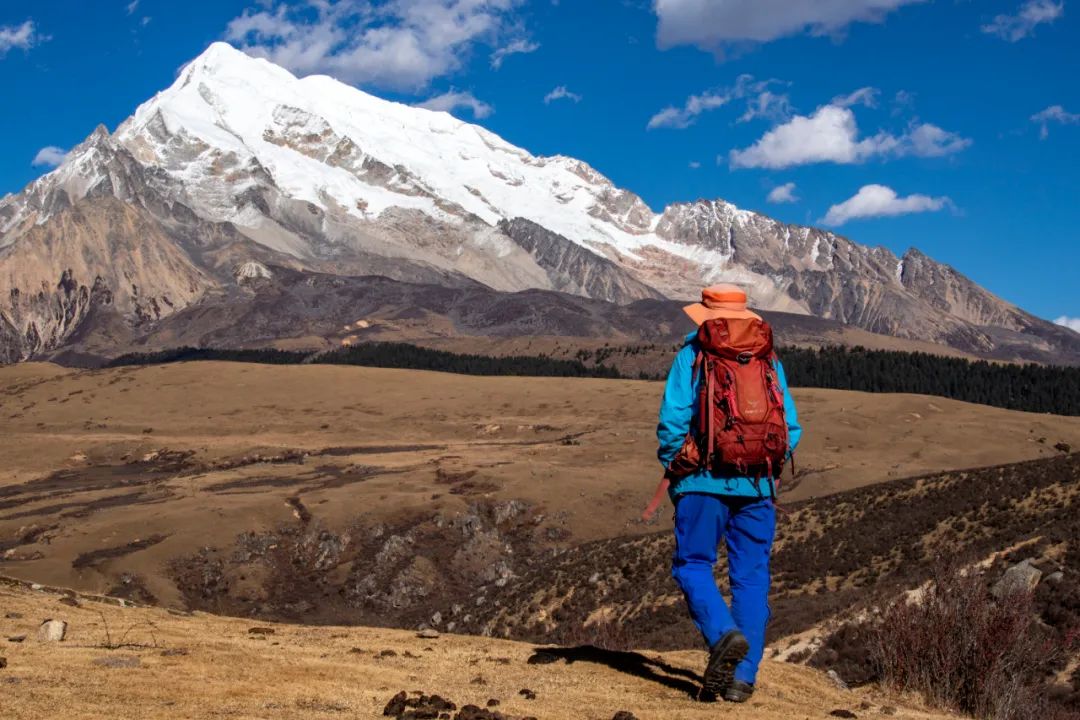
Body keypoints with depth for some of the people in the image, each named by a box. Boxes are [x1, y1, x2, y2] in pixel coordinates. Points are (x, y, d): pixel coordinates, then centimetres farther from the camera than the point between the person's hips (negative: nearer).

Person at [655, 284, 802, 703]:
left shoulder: (692, 355, 0)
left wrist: (671, 468, 5)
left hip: (704, 480, -3)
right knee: (751, 577, 7)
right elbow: (791, 428, 6)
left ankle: (723, 633, -19)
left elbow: (673, 420, -8)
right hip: (758, 485, 3)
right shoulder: (768, 360, 10)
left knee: (692, 564, 7)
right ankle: (742, 676, 6)